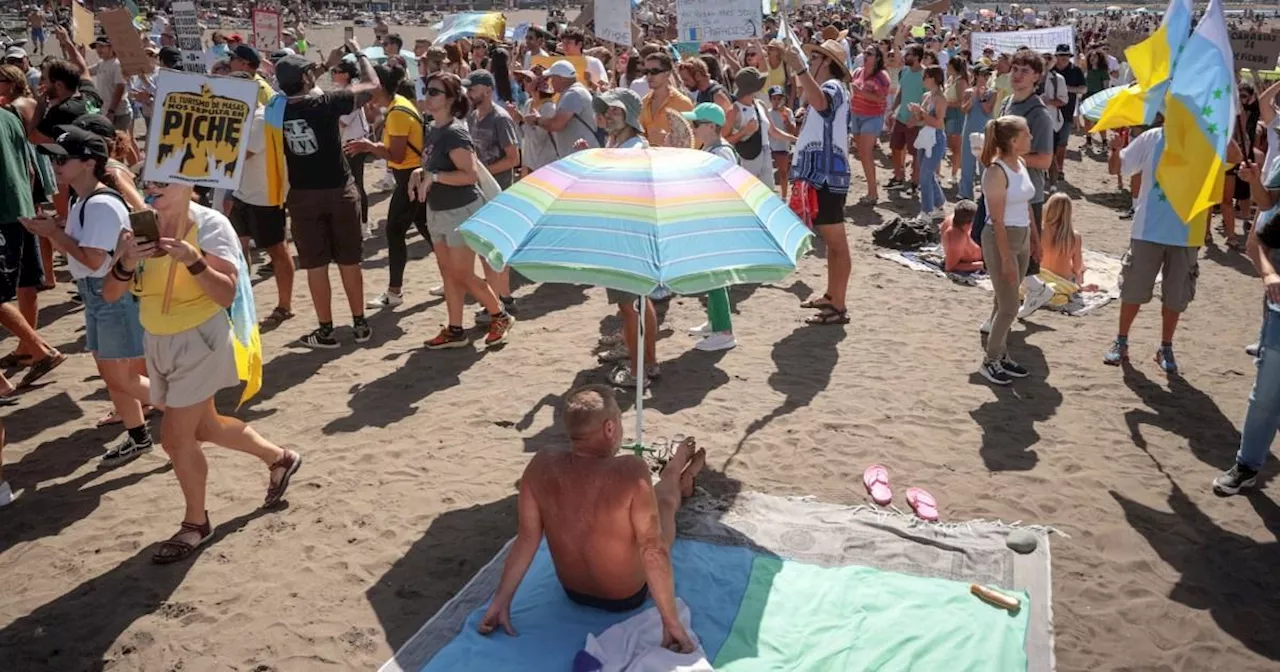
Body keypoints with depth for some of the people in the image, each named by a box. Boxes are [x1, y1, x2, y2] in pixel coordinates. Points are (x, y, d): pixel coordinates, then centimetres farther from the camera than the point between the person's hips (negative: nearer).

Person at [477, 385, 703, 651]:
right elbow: (653, 551, -31)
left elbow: (527, 539, -14)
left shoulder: (540, 468, -22)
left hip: (573, 593, 4)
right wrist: (671, 622, -21)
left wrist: (501, 601, -4)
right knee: (663, 499, 20)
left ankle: (677, 475, 58)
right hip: (629, 597, -4)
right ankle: (679, 480, 55)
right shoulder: (631, 472, -34)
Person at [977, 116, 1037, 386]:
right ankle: (989, 362, 12)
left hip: (1022, 238, 8)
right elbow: (997, 220, -19)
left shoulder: (1022, 164, 6)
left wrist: (1034, 236, 17)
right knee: (1009, 307, -3)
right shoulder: (996, 171, -19)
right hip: (1000, 239, -8)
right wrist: (1006, 258, -19)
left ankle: (1001, 356, 26)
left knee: (1005, 301, 15)